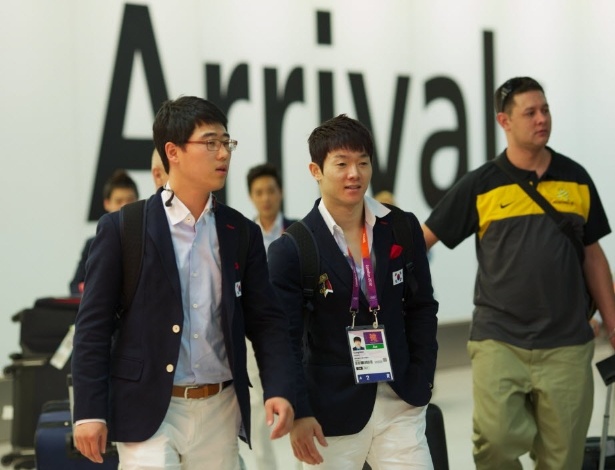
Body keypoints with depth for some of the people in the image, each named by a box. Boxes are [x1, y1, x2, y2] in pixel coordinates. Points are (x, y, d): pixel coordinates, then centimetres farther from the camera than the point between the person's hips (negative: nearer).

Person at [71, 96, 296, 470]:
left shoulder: (242, 233, 9)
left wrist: (280, 389, -7)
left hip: (220, 411, 4)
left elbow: (266, 320, 9)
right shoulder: (122, 229, -3)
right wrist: (89, 411, -9)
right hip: (149, 411, -4)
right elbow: (94, 325, -3)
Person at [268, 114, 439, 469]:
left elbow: (422, 309, 9)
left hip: (400, 403, 3)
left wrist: (421, 382, 3)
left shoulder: (403, 229, 3)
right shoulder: (292, 249, -8)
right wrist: (299, 413, -13)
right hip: (331, 411, -3)